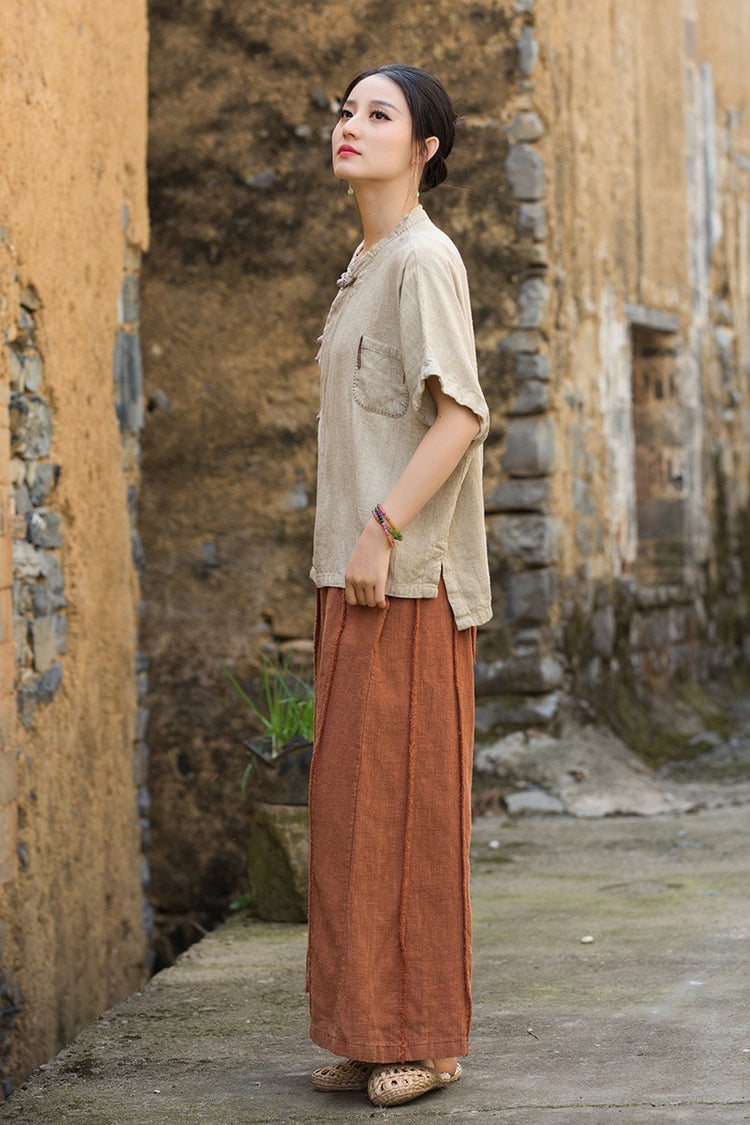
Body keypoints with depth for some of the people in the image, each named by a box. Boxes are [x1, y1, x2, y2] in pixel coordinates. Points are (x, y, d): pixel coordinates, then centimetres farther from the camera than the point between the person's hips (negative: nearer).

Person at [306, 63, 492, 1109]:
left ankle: (424, 1036, 4)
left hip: (406, 577, -9)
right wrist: (350, 549, 17)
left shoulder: (423, 259, -11)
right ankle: (373, 1032, 17)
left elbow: (460, 415, -20)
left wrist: (382, 535, -21)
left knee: (403, 799, -5)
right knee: (353, 803, 10)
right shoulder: (365, 265, 17)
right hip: (357, 571, 9)